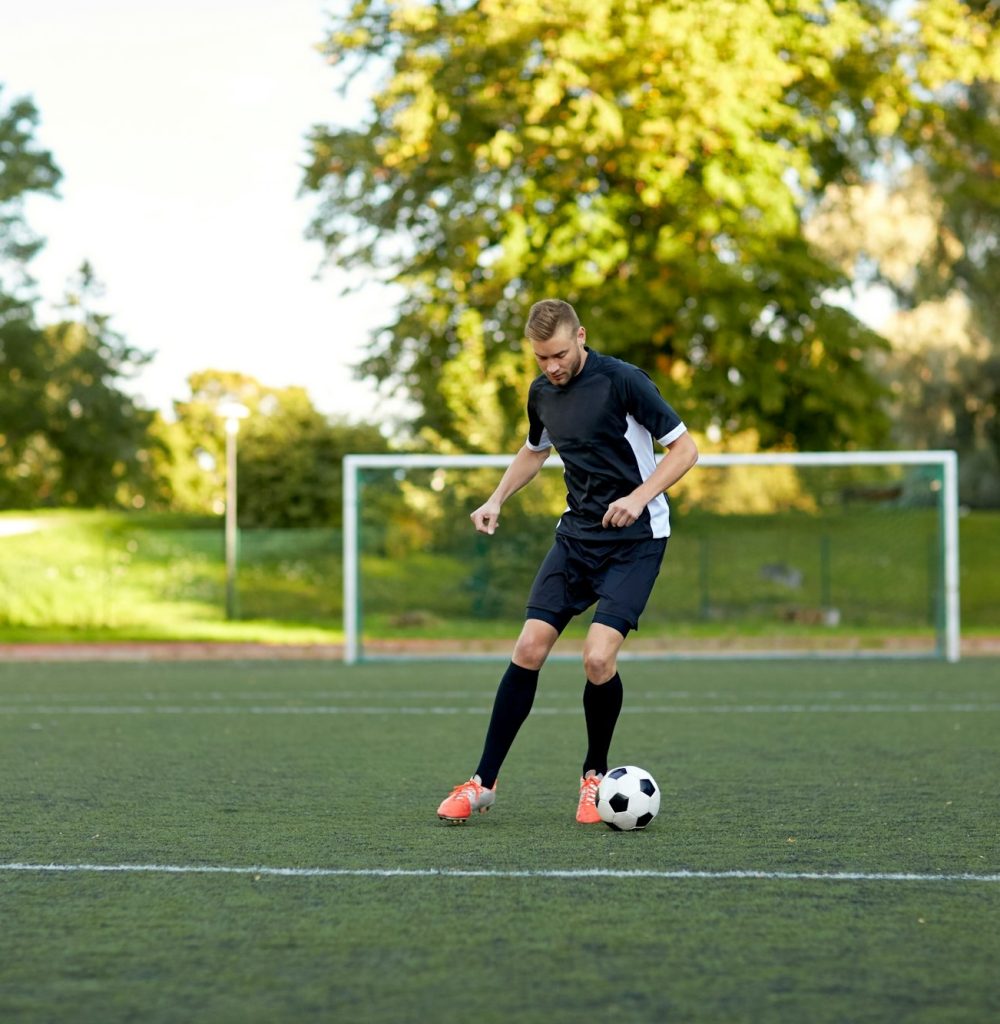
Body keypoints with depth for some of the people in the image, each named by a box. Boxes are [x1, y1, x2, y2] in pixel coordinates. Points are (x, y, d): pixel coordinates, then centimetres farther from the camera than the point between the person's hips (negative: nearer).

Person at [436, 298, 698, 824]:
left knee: (598, 658, -19)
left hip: (635, 539, -6)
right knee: (530, 648, -5)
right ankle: (484, 782, 3)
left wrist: (638, 497, -23)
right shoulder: (542, 392, 6)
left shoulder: (623, 381, -15)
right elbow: (534, 451, 27)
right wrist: (496, 499, 13)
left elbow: (684, 448, -11)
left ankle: (594, 775, 6)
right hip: (577, 531, 6)